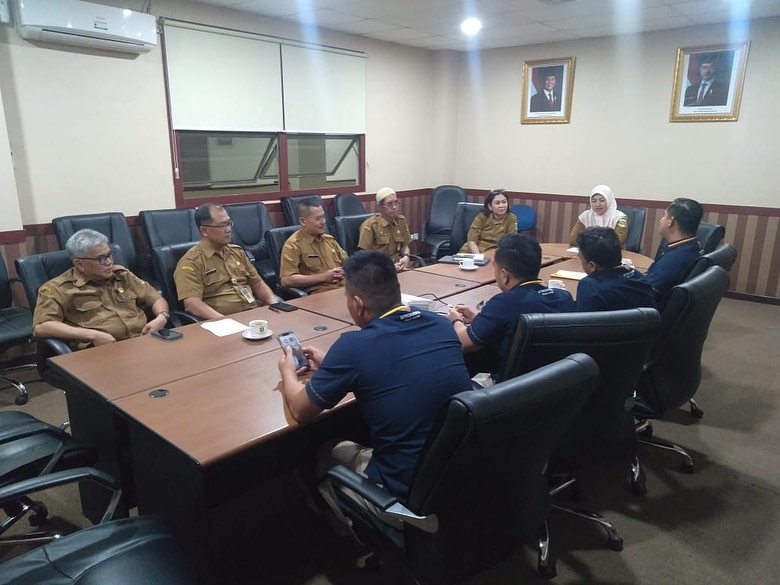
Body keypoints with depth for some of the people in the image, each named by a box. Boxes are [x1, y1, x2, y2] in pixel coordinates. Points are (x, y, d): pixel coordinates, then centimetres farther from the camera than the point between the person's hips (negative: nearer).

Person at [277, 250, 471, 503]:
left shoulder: (354, 346, -21)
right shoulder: (440, 324, -4)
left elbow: (300, 409, -4)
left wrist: (288, 372, 16)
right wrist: (331, 365, 22)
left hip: (408, 487, -5)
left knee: (325, 452, 21)